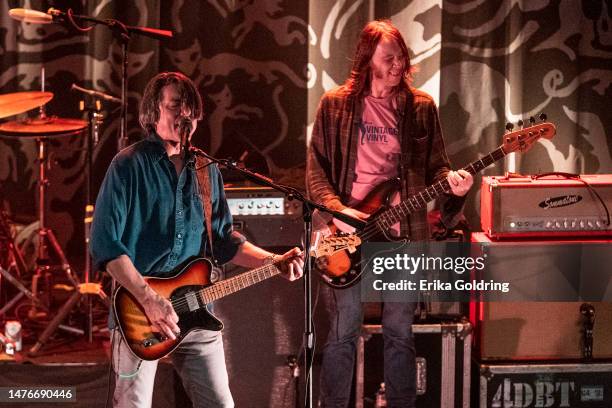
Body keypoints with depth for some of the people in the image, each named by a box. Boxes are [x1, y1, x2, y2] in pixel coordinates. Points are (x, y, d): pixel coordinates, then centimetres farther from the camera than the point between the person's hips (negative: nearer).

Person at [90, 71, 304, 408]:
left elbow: (223, 238, 17)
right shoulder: (129, 165, -7)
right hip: (139, 310, -5)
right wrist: (149, 299, -19)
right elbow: (104, 244, -13)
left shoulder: (206, 169, 11)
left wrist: (274, 261, 3)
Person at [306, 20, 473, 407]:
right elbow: (316, 167, 2)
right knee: (344, 331, 0)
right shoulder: (335, 105, 2)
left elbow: (435, 166, 8)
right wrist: (337, 209, -13)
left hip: (403, 233, 2)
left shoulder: (421, 107, 6)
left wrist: (451, 183, -14)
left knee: (400, 331, 7)